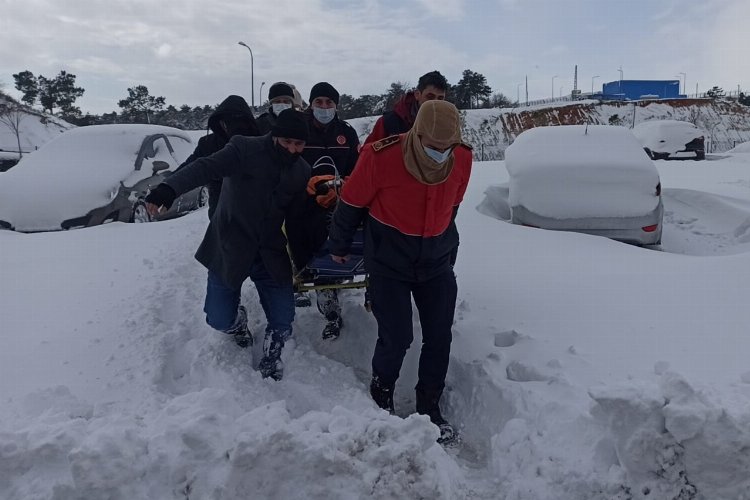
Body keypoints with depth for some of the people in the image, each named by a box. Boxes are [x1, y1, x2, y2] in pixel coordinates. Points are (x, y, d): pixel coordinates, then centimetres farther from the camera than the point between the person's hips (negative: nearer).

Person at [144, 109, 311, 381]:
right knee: (220, 319, -3)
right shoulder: (245, 150, -15)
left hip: (270, 254, 3)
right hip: (229, 249, -3)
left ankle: (270, 359, 30)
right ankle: (238, 321, 36)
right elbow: (205, 167, -30)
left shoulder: (302, 171, 1)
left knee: (282, 322, -2)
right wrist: (169, 188, -47)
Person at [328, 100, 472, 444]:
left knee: (439, 337, 4)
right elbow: (351, 203, -8)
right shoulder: (380, 157, -24)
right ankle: (381, 396, 26)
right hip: (388, 263, -4)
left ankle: (430, 408, 24)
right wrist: (339, 247, 5)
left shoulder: (462, 159, -11)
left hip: (436, 262, 4)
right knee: (396, 338, -4)